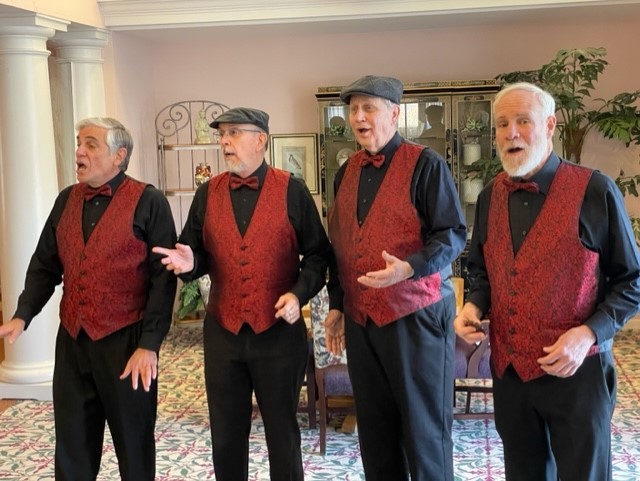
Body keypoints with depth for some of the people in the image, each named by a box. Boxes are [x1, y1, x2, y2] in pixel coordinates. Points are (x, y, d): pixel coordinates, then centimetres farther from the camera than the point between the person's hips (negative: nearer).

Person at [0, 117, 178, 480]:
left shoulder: (148, 202, -9)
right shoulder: (66, 200, 9)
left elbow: (163, 278, -12)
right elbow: (45, 266, 13)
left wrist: (149, 344, -17)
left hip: (125, 341, -5)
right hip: (72, 341, 5)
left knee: (134, 445, 10)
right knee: (72, 449, 14)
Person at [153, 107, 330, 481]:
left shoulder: (292, 190, -4)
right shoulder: (208, 193, 5)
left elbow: (318, 253, 0)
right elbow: (199, 254, 9)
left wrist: (299, 293, -15)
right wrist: (189, 263, -14)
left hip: (280, 332, -3)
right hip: (222, 332, 3)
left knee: (282, 431, 12)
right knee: (226, 435, 14)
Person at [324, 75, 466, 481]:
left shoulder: (425, 164, -8)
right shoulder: (347, 172, 12)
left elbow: (453, 234, -12)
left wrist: (409, 268, -28)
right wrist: (336, 305, 15)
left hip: (416, 314, -6)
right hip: (360, 318, 6)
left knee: (424, 425, 4)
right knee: (374, 424, 15)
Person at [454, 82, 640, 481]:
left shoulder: (594, 191, -11)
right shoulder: (490, 197, 6)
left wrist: (589, 333, -20)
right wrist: (474, 305, -3)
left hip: (576, 370, -5)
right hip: (508, 368, 5)